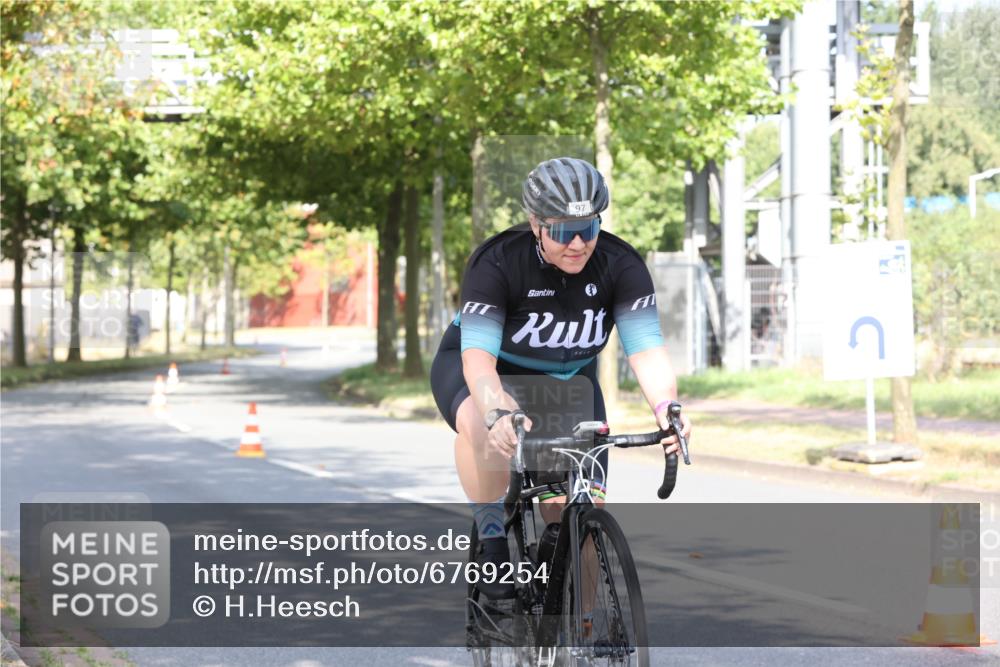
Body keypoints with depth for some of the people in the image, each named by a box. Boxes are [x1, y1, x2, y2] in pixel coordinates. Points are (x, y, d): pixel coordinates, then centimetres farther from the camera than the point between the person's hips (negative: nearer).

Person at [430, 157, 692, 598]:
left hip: (566, 382, 3)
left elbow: (646, 348, -29)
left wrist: (665, 406, -50)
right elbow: (477, 354, -39)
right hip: (482, 371, -3)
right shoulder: (497, 263, -30)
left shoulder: (620, 266, -21)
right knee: (482, 424, -40)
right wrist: (500, 412, -59)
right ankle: (491, 537, -18)